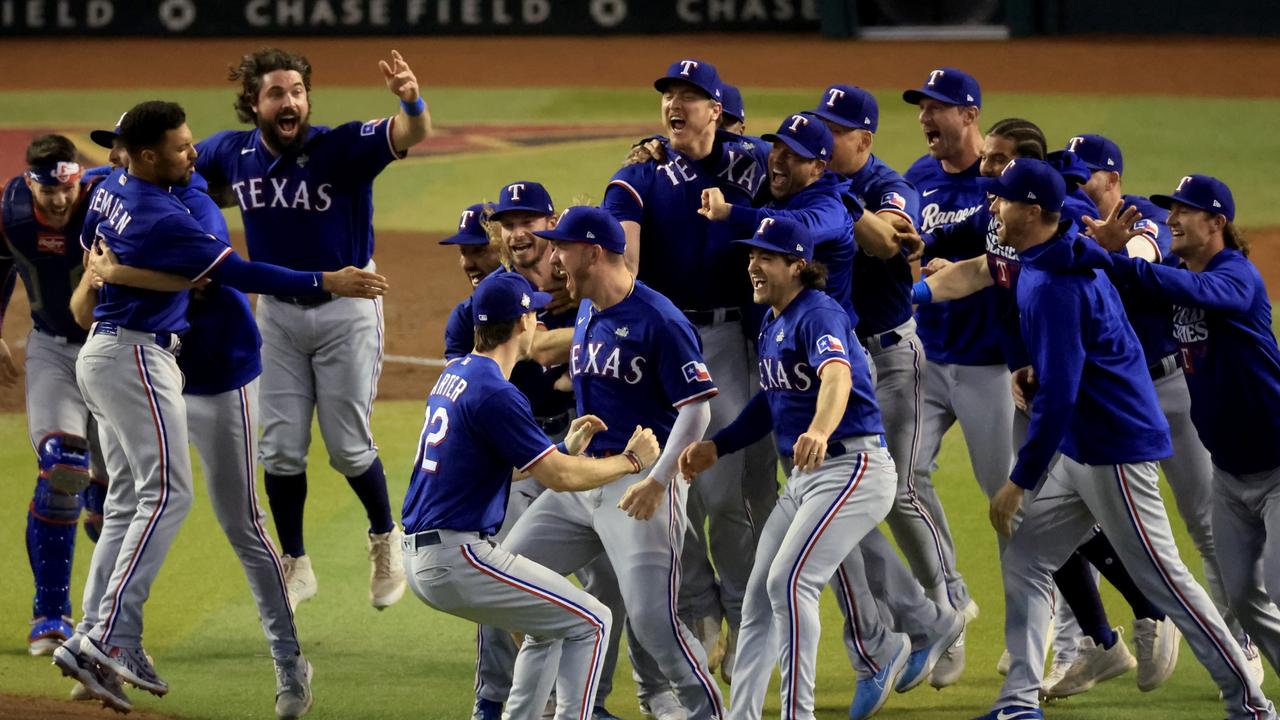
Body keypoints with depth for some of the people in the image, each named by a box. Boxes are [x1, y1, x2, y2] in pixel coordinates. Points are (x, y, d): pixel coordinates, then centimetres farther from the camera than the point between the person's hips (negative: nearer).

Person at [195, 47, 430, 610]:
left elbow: (411, 135, -40)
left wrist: (411, 101, -62)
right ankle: (295, 567, 22)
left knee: (349, 448, 2)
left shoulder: (342, 148, -22)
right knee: (281, 450, 6)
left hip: (346, 309, -4)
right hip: (277, 311, 4)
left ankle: (385, 539, 29)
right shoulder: (232, 153, -7)